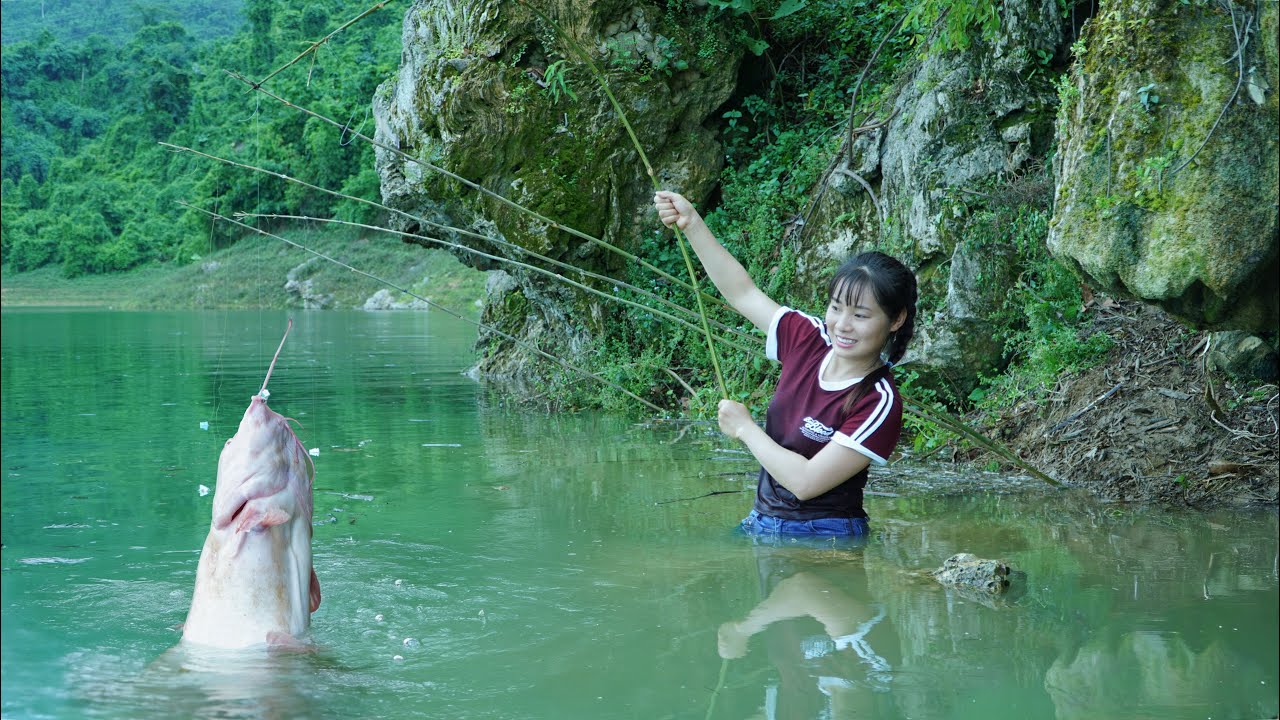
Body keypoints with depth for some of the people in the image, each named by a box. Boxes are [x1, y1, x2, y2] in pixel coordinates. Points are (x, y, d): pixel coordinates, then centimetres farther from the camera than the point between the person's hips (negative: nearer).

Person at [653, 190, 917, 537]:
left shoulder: (879, 403, -18)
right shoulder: (810, 340, 0)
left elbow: (806, 482, -22)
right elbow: (742, 292, 9)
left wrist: (744, 428, -9)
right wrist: (692, 223, 3)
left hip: (822, 535, -6)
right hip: (762, 522, 6)